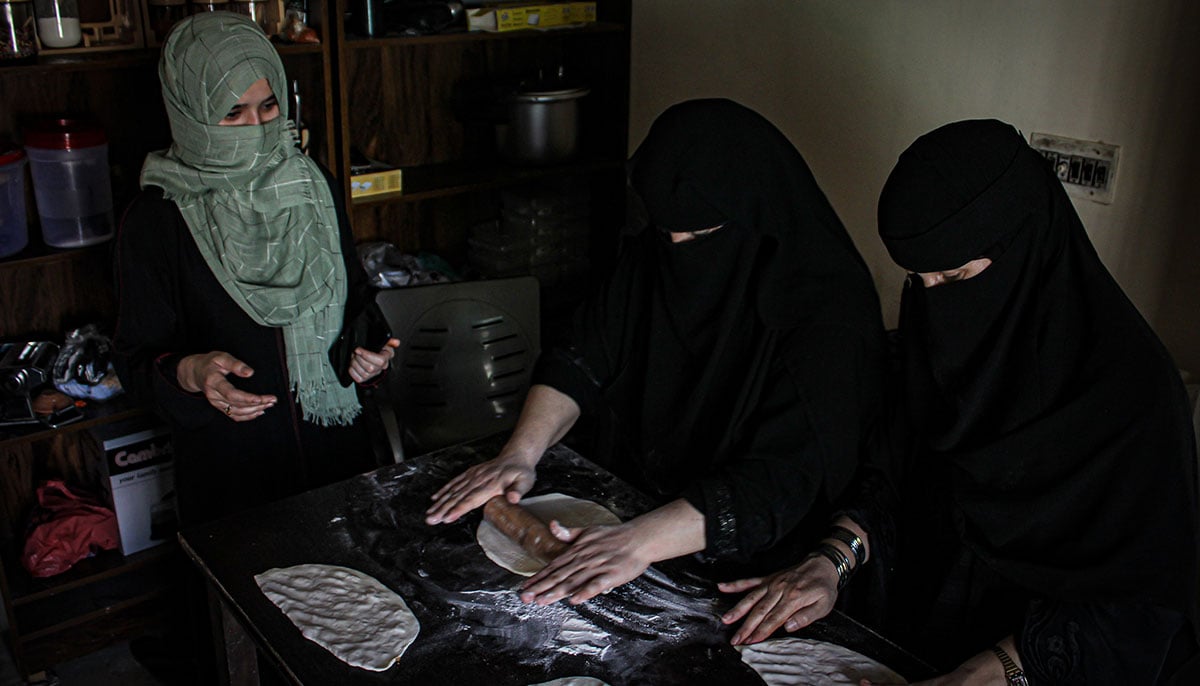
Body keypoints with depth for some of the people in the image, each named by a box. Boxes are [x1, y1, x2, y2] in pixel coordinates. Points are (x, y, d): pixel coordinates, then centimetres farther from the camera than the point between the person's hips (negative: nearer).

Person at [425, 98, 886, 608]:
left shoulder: (828, 305, -24)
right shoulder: (654, 251, -4)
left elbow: (786, 477, -31)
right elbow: (582, 359, 0)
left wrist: (640, 541, -40)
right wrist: (520, 453, -15)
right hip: (618, 499, 5)